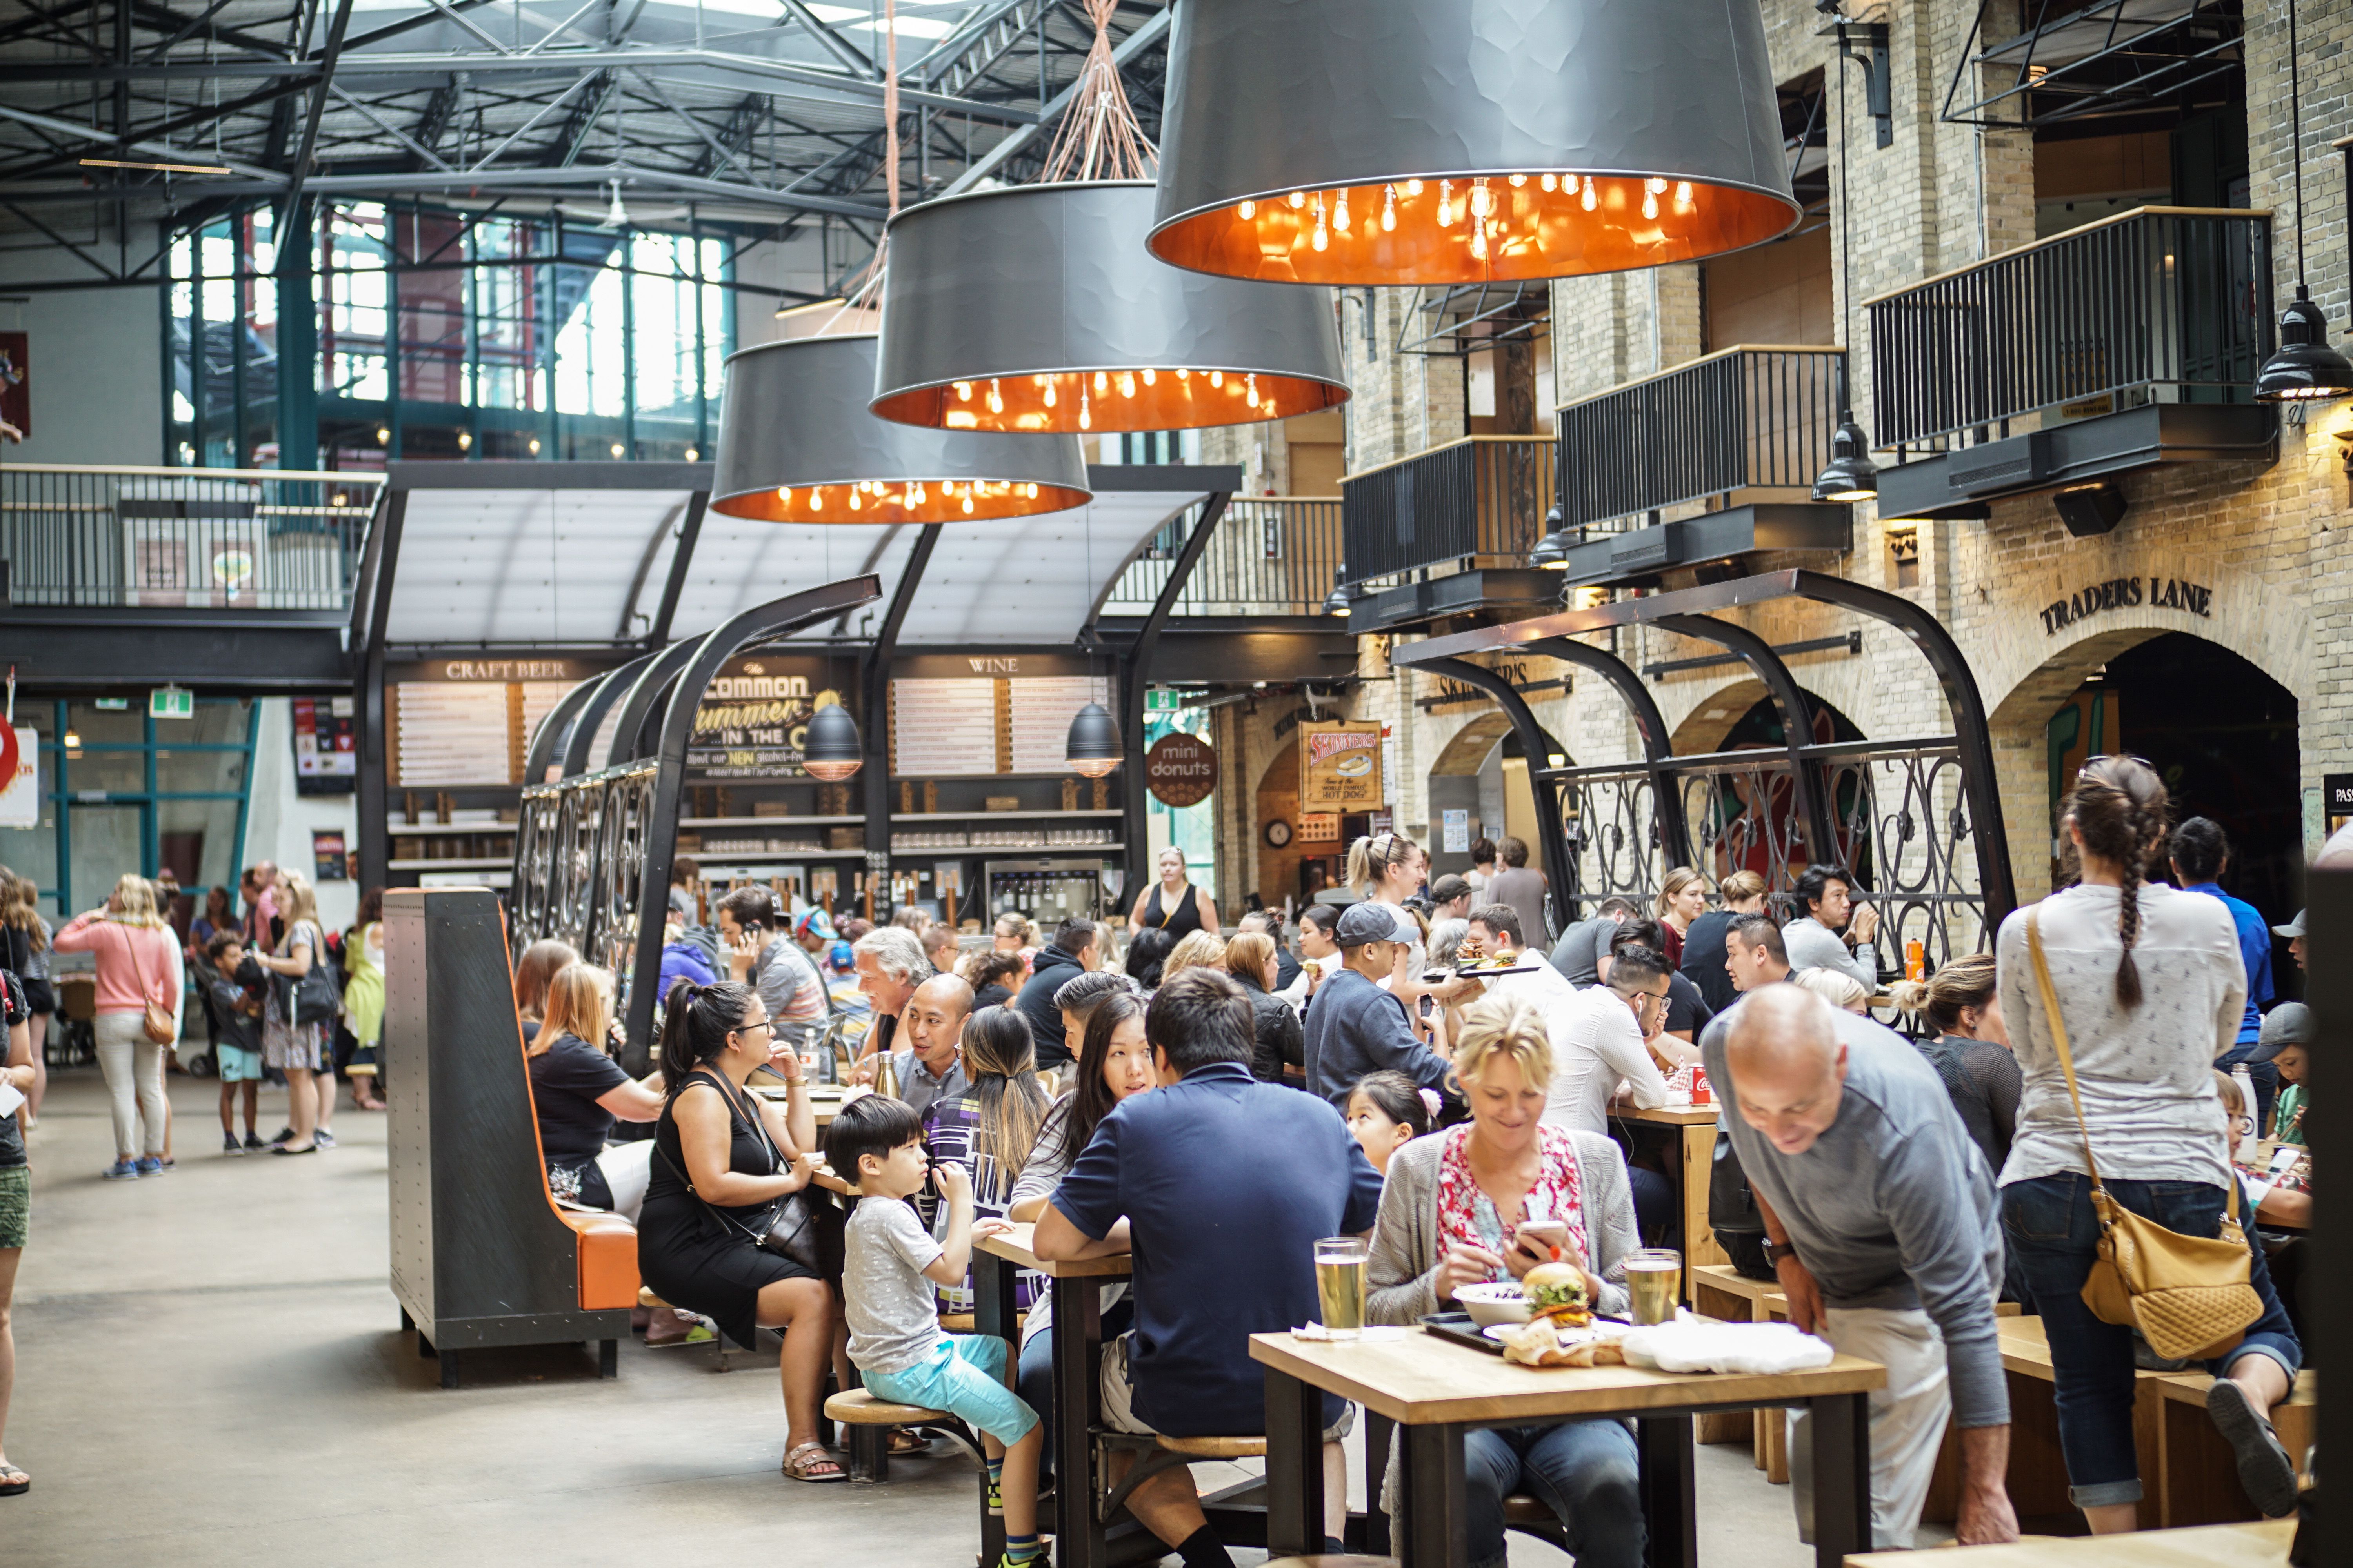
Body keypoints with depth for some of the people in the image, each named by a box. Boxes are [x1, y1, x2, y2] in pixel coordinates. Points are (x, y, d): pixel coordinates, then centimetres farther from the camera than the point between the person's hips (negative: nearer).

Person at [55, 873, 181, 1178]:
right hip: (149, 1019, 4)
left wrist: (86, 918, 9)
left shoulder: (105, 931, -9)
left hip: (114, 1018, -4)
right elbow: (169, 982, 6)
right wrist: (167, 1014, 17)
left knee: (122, 1092, 0)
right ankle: (153, 1156, 12)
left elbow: (61, 943, 0)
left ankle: (127, 1159, 2)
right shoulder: (159, 934, 3)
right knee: (151, 1089, 9)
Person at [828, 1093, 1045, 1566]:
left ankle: (999, 1482, 38)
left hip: (887, 1360, 11)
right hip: (911, 1368, -11)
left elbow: (931, 1259, 25)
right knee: (1026, 1428, -16)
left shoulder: (865, 1214, 14)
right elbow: (950, 1271, -24)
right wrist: (961, 1204, -17)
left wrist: (972, 1234, 15)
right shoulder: (889, 1215, -19)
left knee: (996, 1349, 34)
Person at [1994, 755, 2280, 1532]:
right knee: (2264, 1332, 18)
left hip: (2056, 1180, 0)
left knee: (2089, 1382, 7)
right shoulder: (2208, 921, -1)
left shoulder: (2026, 931, -2)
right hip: (2182, 1178, 0)